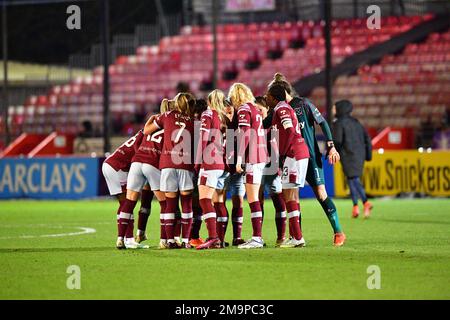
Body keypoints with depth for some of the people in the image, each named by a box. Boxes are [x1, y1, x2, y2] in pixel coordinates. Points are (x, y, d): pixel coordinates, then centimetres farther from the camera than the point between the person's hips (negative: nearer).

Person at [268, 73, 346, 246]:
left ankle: (338, 232, -3)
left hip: (311, 156, -5)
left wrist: (331, 146, -10)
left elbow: (322, 123, -5)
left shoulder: (303, 104, -6)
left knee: (320, 193, -9)